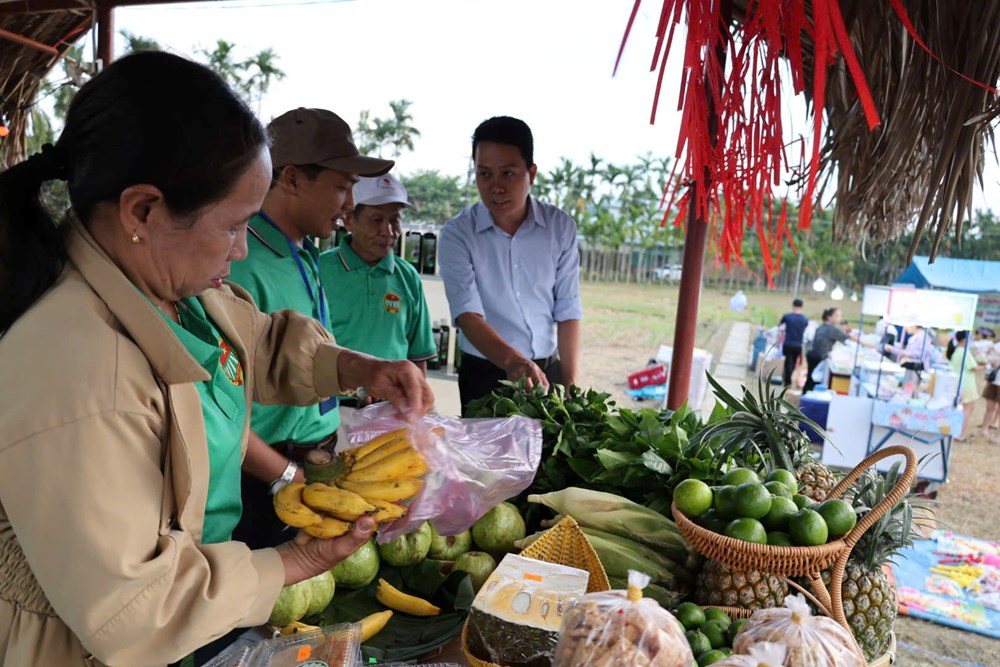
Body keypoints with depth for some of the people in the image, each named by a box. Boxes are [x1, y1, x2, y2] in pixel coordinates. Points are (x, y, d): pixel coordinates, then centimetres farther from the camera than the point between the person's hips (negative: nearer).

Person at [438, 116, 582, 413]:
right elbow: (467, 314, -21)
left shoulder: (561, 227, -4)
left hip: (548, 371, 2)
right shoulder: (457, 234, -11)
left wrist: (570, 388, -8)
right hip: (485, 375, -2)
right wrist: (512, 360, -38)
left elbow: (568, 313, -3)